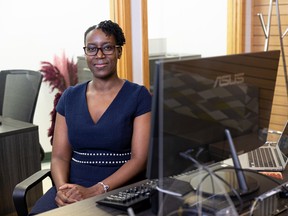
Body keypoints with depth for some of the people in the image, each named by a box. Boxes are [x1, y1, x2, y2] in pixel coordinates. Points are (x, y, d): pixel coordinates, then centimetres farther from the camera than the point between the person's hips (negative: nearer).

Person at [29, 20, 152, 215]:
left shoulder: (139, 96, -1)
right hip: (73, 188, 3)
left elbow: (139, 159, -8)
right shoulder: (70, 97, 11)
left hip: (119, 191, -3)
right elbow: (60, 156, 8)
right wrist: (62, 188, -14)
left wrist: (95, 191, -19)